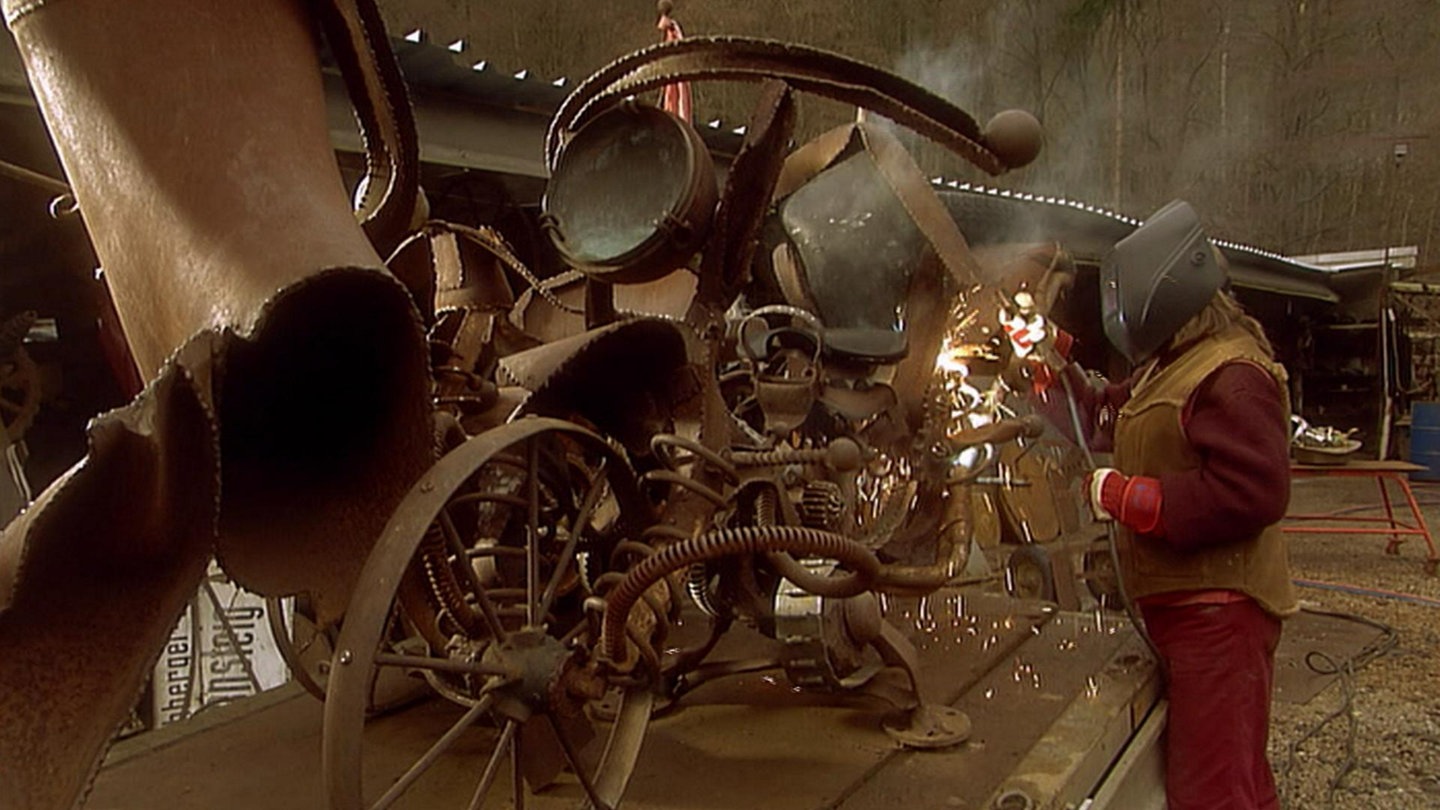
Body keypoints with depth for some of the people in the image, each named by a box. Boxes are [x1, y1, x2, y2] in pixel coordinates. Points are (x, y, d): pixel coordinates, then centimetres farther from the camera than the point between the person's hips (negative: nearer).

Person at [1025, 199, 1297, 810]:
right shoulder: (1167, 369, 16)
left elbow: (1254, 492, -28)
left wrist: (1129, 497, -23)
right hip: (1184, 606, 11)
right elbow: (1101, 419, 27)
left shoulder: (1232, 375, -19)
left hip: (1218, 611, -11)